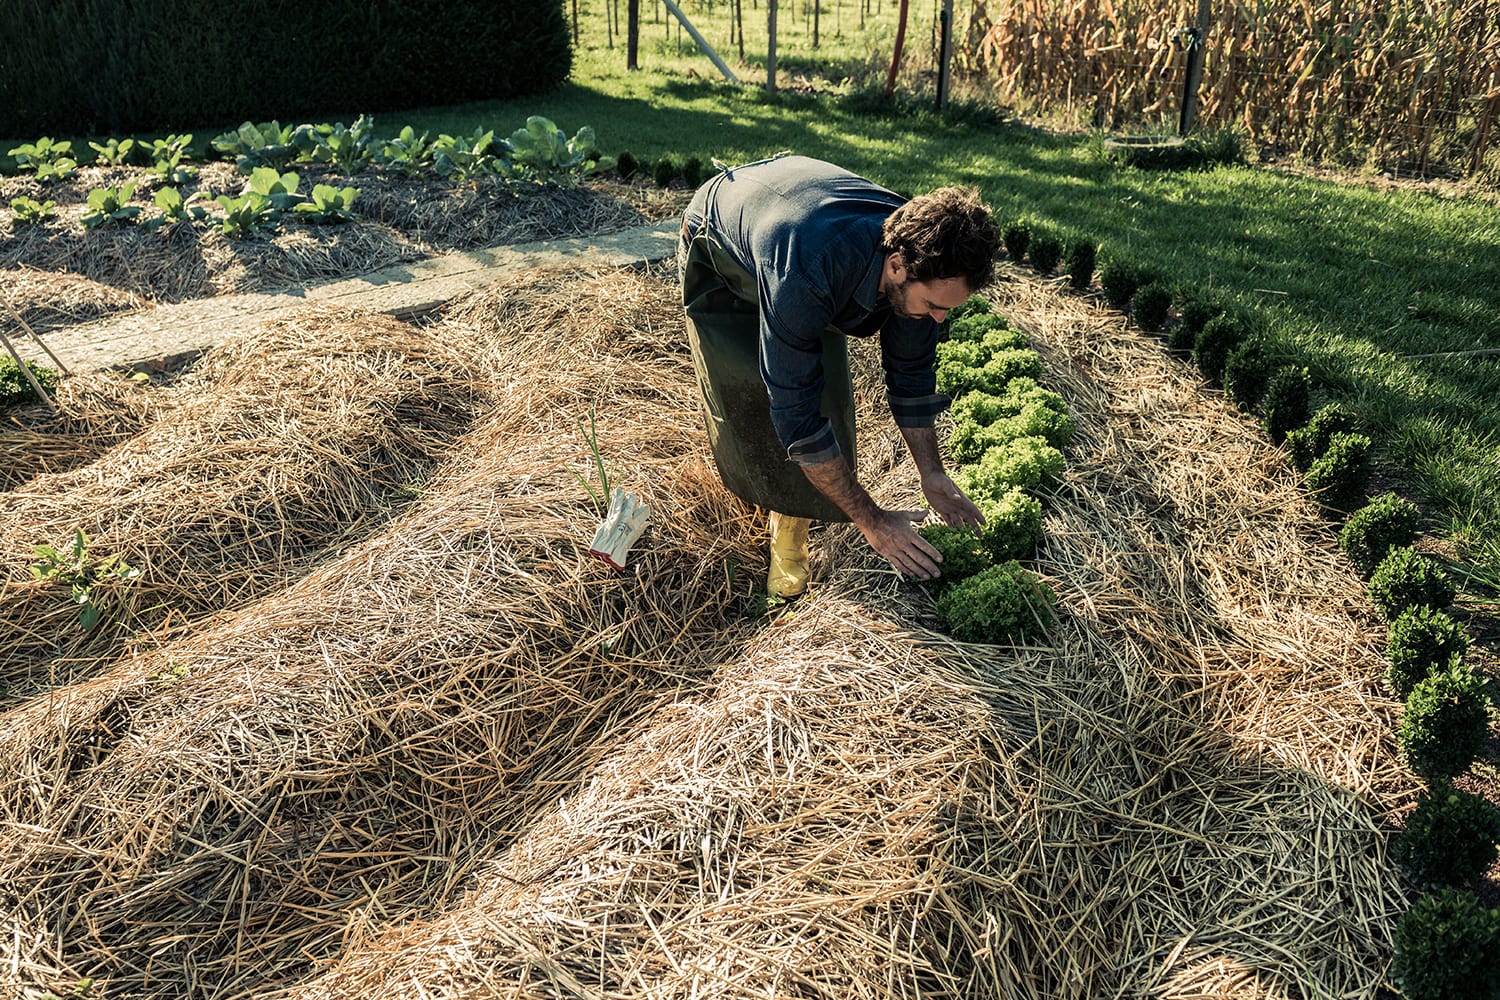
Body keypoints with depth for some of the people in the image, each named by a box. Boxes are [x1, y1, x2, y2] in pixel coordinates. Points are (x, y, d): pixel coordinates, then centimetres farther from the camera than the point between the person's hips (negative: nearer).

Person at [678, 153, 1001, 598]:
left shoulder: (921, 253, -28)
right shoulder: (805, 276, -49)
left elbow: (912, 370, -11)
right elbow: (798, 418, -42)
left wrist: (931, 474, -8)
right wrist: (872, 521, -36)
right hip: (721, 255, -4)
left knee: (825, 393, -8)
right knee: (748, 401, -12)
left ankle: (792, 526, 8)